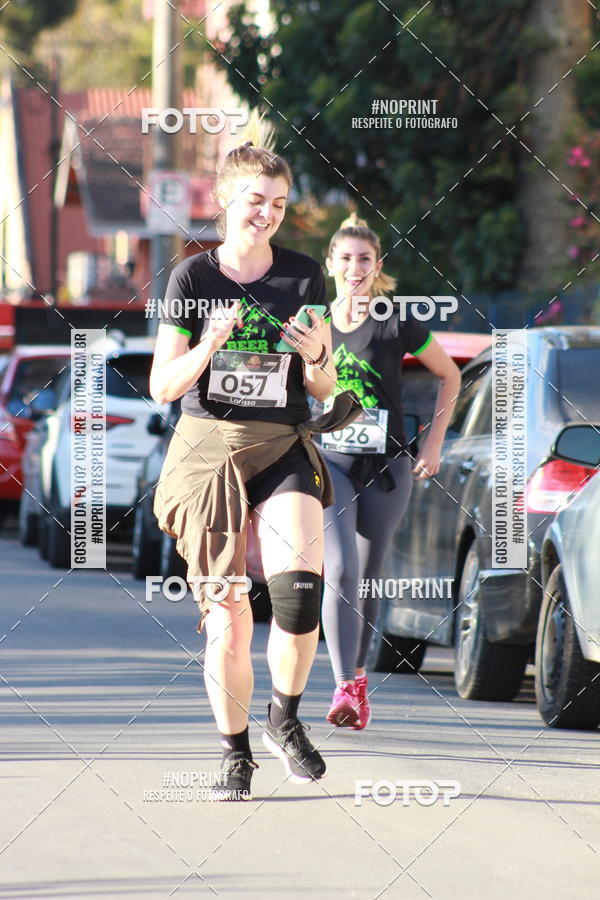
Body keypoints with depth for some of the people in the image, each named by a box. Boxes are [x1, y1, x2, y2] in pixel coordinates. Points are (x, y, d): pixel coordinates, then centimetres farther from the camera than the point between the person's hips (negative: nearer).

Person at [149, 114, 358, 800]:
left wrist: (317, 355, -13)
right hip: (208, 450, -1)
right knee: (225, 615, -3)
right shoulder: (193, 277, 0)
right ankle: (234, 750, 17)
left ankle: (284, 719, 1)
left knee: (298, 586, -22)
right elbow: (162, 386, -2)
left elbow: (323, 390, 9)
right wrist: (209, 344, -18)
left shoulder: (303, 276, 5)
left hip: (283, 448, 1)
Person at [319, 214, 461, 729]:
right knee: (341, 572, -16)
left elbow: (450, 376, 10)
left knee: (367, 578, 9)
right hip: (329, 461, 0)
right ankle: (344, 688, -20)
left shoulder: (397, 325, -3)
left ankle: (359, 677, 27)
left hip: (385, 466, 0)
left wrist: (434, 444, 6)